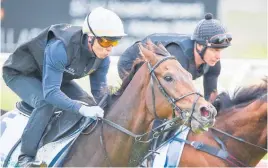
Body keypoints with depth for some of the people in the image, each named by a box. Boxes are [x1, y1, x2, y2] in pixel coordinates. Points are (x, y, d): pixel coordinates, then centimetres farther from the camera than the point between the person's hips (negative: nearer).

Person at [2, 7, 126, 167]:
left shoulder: (103, 57, -19)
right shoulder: (60, 48, -42)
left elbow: (100, 91, -6)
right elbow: (50, 93, -44)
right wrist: (81, 109, -53)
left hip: (58, 75, 8)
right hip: (20, 74, -8)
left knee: (90, 104, -7)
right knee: (45, 103, -34)